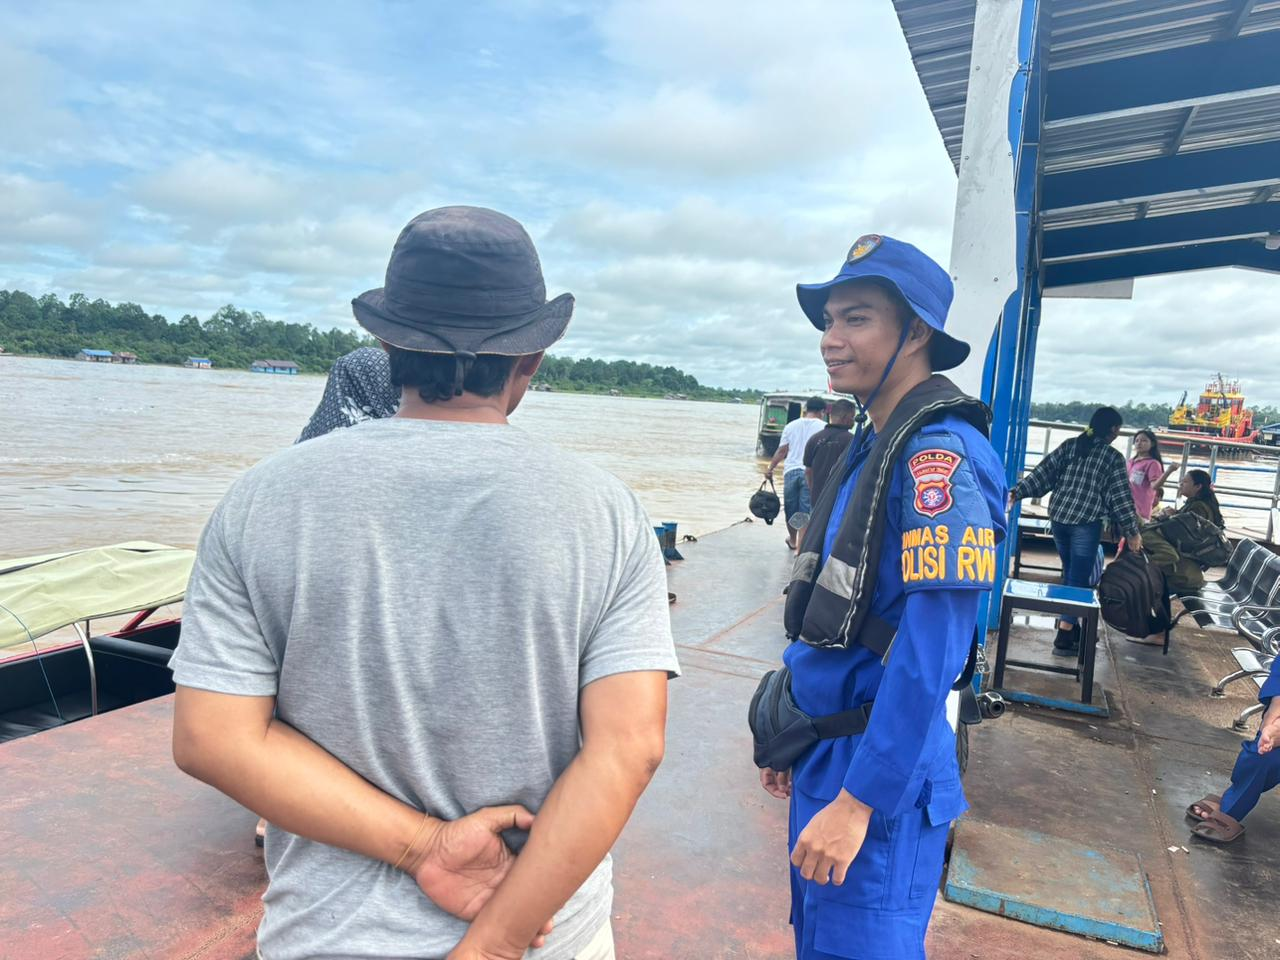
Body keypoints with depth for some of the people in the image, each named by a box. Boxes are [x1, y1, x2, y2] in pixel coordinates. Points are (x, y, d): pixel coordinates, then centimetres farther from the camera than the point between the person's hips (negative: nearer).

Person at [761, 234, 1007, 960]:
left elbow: (932, 652, -25)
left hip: (881, 764, -9)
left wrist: (858, 798, -22)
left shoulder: (939, 455, -20)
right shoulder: (874, 445, 8)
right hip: (826, 750, 9)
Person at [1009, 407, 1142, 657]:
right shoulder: (1113, 457, -1)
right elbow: (1120, 496, -1)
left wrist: (1017, 492, 3)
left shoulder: (1069, 445, 9)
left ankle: (1072, 630, 27)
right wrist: (1132, 531, 5)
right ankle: (1063, 638, -4)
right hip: (1086, 523, -5)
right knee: (1079, 579, -1)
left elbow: (1042, 472, 2)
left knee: (1070, 575, 18)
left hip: (1059, 518, 5)